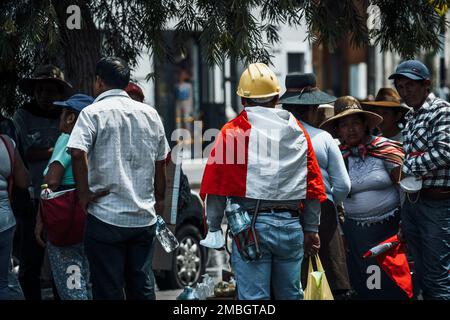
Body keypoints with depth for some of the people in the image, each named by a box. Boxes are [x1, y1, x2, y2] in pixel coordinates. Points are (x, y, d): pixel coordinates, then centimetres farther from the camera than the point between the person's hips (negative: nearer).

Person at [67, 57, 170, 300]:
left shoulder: (93, 113, -7)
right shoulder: (150, 114, 9)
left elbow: (78, 153, -22)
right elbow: (160, 162, 14)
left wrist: (83, 193, -12)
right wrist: (159, 199, 26)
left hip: (106, 217, -5)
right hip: (144, 216, 5)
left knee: (108, 291, 1)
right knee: (143, 287, 13)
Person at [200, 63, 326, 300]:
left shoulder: (234, 131, -1)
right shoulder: (297, 131, 11)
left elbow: (217, 186, -4)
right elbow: (313, 186, 12)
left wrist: (212, 229, 3)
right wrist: (311, 230, 19)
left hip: (251, 225, -4)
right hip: (291, 225, 4)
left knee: (253, 298, -3)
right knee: (291, 295, 14)